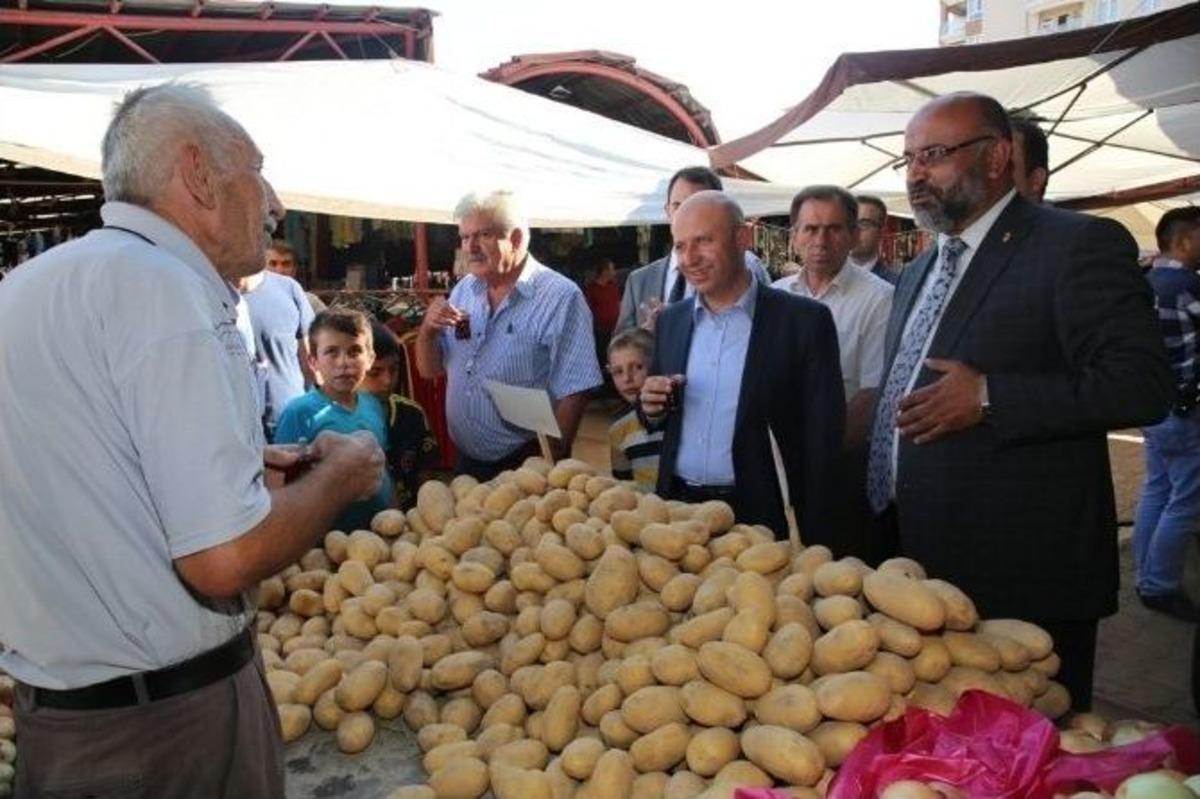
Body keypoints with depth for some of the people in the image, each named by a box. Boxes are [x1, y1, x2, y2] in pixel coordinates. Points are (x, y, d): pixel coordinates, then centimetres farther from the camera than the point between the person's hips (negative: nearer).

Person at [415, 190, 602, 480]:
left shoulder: (560, 297, -15)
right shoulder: (464, 290, 5)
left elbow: (573, 392, -17)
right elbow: (429, 369, 9)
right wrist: (428, 329, -10)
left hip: (527, 466, -6)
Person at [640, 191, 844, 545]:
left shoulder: (803, 320, -9)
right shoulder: (671, 320, 6)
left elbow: (821, 444, -10)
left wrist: (813, 547, -14)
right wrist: (654, 409, -7)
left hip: (757, 519, -4)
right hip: (677, 508, 4)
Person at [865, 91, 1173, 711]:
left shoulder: (1080, 245, -8)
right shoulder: (919, 270, 17)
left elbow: (1143, 383, -17)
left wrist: (989, 398, -23)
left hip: (1026, 584, -7)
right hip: (923, 568, 8)